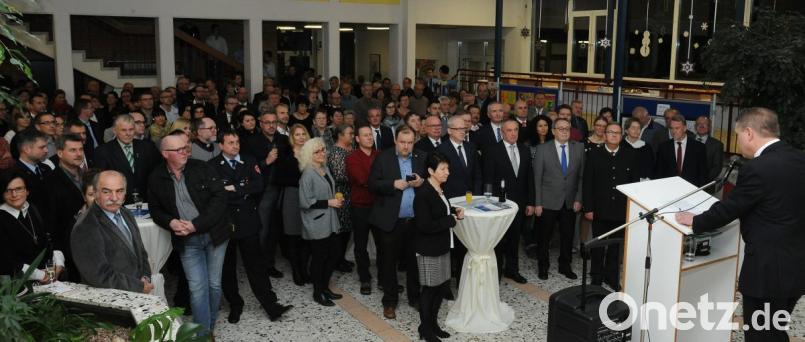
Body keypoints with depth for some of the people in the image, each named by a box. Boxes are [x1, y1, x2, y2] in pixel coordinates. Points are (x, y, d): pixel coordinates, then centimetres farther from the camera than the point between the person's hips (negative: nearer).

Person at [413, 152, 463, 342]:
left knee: (443, 286, 15)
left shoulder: (439, 189, 6)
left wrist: (453, 211, 3)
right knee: (430, 289, 5)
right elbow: (425, 226, -25)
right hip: (429, 250, -9)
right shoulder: (423, 194, -21)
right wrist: (452, 220, -19)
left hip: (442, 247, 9)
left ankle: (433, 322, 31)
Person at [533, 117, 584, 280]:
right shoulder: (543, 149, -6)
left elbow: (581, 175, 3)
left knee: (568, 236, 12)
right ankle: (543, 266, 28)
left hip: (570, 202, 2)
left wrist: (578, 199, -3)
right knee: (544, 236, 9)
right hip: (548, 202, -2)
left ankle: (565, 266, 30)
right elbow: (537, 178, -5)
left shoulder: (579, 148, 1)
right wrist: (537, 203, -8)